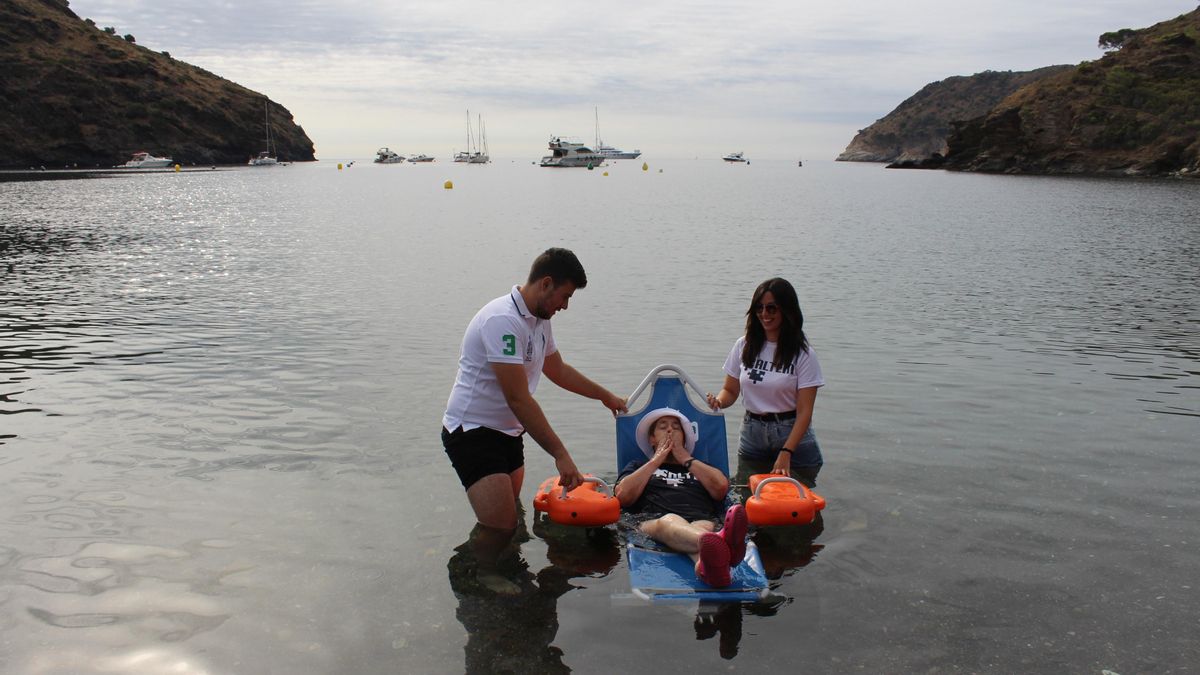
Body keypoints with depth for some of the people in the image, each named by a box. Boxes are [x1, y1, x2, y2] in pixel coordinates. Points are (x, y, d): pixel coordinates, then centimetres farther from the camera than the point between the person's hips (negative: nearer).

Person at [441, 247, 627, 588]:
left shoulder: (539, 320, 8)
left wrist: (606, 396, 34)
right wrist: (560, 454, -28)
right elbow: (518, 398, -28)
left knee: (509, 515, 12)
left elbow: (558, 370, 26)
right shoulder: (504, 320, -24)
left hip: (507, 432, 10)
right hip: (472, 432, -10)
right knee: (502, 526, -17)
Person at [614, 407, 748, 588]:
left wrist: (686, 459, 20)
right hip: (654, 522, -2)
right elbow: (623, 496, 13)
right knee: (670, 522, -41)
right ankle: (716, 543, -76)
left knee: (702, 529, -39)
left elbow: (721, 488, 13)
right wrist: (656, 460, 19)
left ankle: (708, 566, -76)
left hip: (702, 521, 2)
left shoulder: (701, 468, 39)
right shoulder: (638, 466, 36)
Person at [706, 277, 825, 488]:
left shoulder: (802, 354, -9)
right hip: (752, 437, 3)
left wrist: (785, 454, -22)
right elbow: (730, 390, 10)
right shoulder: (744, 346, 3)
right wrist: (719, 401, -14)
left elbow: (804, 411, -12)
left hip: (794, 439, -3)